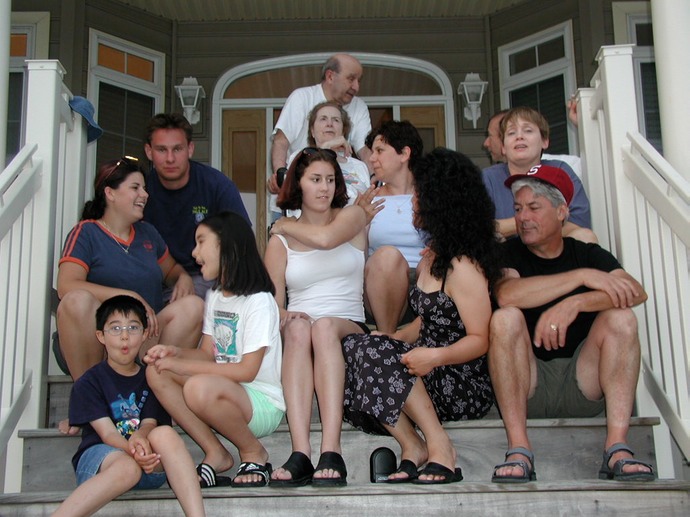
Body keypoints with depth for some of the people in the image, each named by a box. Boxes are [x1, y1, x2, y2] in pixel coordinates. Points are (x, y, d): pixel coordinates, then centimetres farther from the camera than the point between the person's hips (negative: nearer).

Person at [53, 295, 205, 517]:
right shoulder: (88, 383, 4)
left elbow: (150, 422, 1)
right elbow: (107, 432, -8)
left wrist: (139, 437, -25)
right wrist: (131, 449, -31)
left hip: (149, 466, 3)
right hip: (97, 455, -3)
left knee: (165, 434, -30)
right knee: (128, 467, -38)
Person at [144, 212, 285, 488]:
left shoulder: (259, 301, -12)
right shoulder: (214, 297, 15)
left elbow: (247, 370, -18)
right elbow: (207, 354, 11)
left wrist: (184, 366, -18)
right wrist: (174, 352, -10)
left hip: (263, 404, -8)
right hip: (225, 392, 8)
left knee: (200, 388, -36)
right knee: (156, 371, -11)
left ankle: (253, 452, -9)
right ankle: (215, 454, -8)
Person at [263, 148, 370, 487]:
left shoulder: (352, 216, 10)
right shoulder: (279, 240, 14)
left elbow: (325, 238, -15)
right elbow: (273, 301, 6)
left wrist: (286, 226, 3)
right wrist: (283, 314, -18)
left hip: (348, 328, -1)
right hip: (295, 333, 1)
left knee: (324, 326, -35)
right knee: (298, 328, -34)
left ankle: (331, 452, -46)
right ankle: (300, 454, -46)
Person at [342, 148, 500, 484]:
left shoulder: (463, 266, -14)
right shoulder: (431, 257, 15)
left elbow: (481, 339, -16)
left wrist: (436, 357, -32)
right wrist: (390, 338, 1)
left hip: (466, 386, -9)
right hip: (431, 379, 9)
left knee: (375, 353, -26)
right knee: (351, 346, -11)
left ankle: (439, 445, -19)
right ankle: (412, 447, -13)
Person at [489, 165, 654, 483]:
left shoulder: (588, 253, 7)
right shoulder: (508, 254, 4)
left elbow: (636, 292, -13)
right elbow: (506, 295, -22)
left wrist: (574, 304, -29)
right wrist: (582, 276, -23)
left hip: (583, 385, 2)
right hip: (525, 389, -1)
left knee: (621, 318, -18)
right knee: (506, 318, -25)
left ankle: (617, 449, -26)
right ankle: (519, 452, -29)